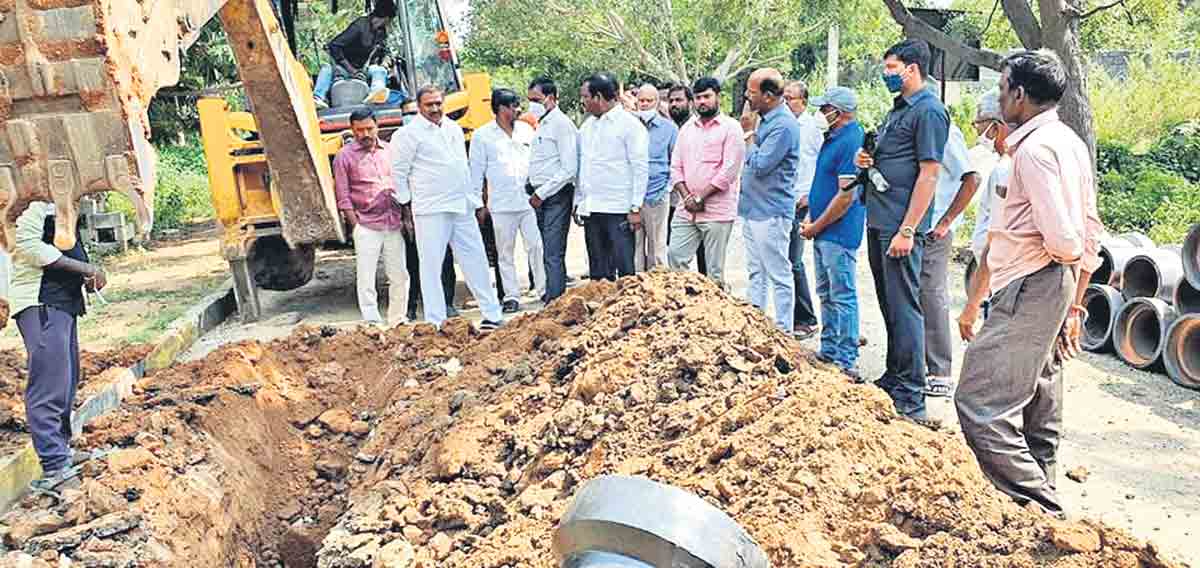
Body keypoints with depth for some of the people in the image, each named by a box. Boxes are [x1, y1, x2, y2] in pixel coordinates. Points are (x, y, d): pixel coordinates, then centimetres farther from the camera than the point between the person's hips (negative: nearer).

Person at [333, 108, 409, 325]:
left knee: (400, 276, 8)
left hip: (394, 224, 4)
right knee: (366, 279, -4)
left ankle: (397, 321, 20)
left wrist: (406, 217, 8)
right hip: (366, 226, -4)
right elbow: (343, 197, -2)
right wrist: (355, 226, -7)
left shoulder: (389, 150, 11)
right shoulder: (345, 156, 0)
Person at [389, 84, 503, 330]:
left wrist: (477, 201, 18)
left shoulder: (454, 129, 16)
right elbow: (398, 172, -2)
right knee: (431, 266, -2)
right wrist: (406, 204, -2)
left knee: (476, 261, 7)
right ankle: (435, 324, 4)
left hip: (463, 208, 6)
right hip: (430, 211, -6)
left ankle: (492, 315, 14)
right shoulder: (408, 134, -3)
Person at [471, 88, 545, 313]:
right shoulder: (482, 135, 2)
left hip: (528, 200, 2)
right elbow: (476, 170, 4)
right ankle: (511, 296, 12)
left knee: (536, 246, 0)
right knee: (505, 252, 4)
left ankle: (544, 290, 9)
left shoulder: (526, 130, 11)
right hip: (501, 204, -2)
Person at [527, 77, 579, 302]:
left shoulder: (561, 124, -11)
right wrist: (532, 189, 13)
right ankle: (551, 294, 20)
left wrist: (542, 193, -15)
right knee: (548, 251, 13)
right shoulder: (542, 124, 18)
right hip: (541, 195, 9)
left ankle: (554, 301, -10)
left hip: (556, 196, -9)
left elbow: (569, 169, -17)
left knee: (553, 254, -11)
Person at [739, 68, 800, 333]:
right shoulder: (765, 119, 11)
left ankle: (784, 333, 6)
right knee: (756, 272, 16)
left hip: (770, 212, -10)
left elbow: (759, 165, -22)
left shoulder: (784, 125, -18)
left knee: (779, 275, -1)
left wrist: (749, 132, -13)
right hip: (753, 209, 10)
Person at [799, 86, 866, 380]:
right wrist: (813, 220, 15)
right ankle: (828, 351, 28)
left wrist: (816, 227, -14)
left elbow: (846, 196, -21)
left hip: (839, 232, -10)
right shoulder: (834, 136, 14)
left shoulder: (850, 141, -18)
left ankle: (846, 361, 3)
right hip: (824, 231, 10)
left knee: (843, 296, -4)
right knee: (826, 294, 17)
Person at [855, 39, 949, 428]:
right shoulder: (898, 110, 19)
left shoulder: (929, 111, -10)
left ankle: (910, 398, 2)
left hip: (901, 227, -9)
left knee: (904, 308, -5)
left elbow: (929, 173, -16)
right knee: (889, 306, 16)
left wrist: (907, 230, -21)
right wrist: (868, 162, 5)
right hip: (878, 221, 9)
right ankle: (893, 379, 27)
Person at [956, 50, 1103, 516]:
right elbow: (1090, 232, 18)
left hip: (1030, 285, -10)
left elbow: (1060, 238, -22)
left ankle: (1040, 509, -6)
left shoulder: (1035, 147, -15)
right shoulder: (1071, 142, 16)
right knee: (1036, 418, 16)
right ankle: (1042, 507, 27)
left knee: (980, 404, -10)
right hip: (1057, 289, 10)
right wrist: (1075, 304, 21)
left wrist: (1068, 258, 2)